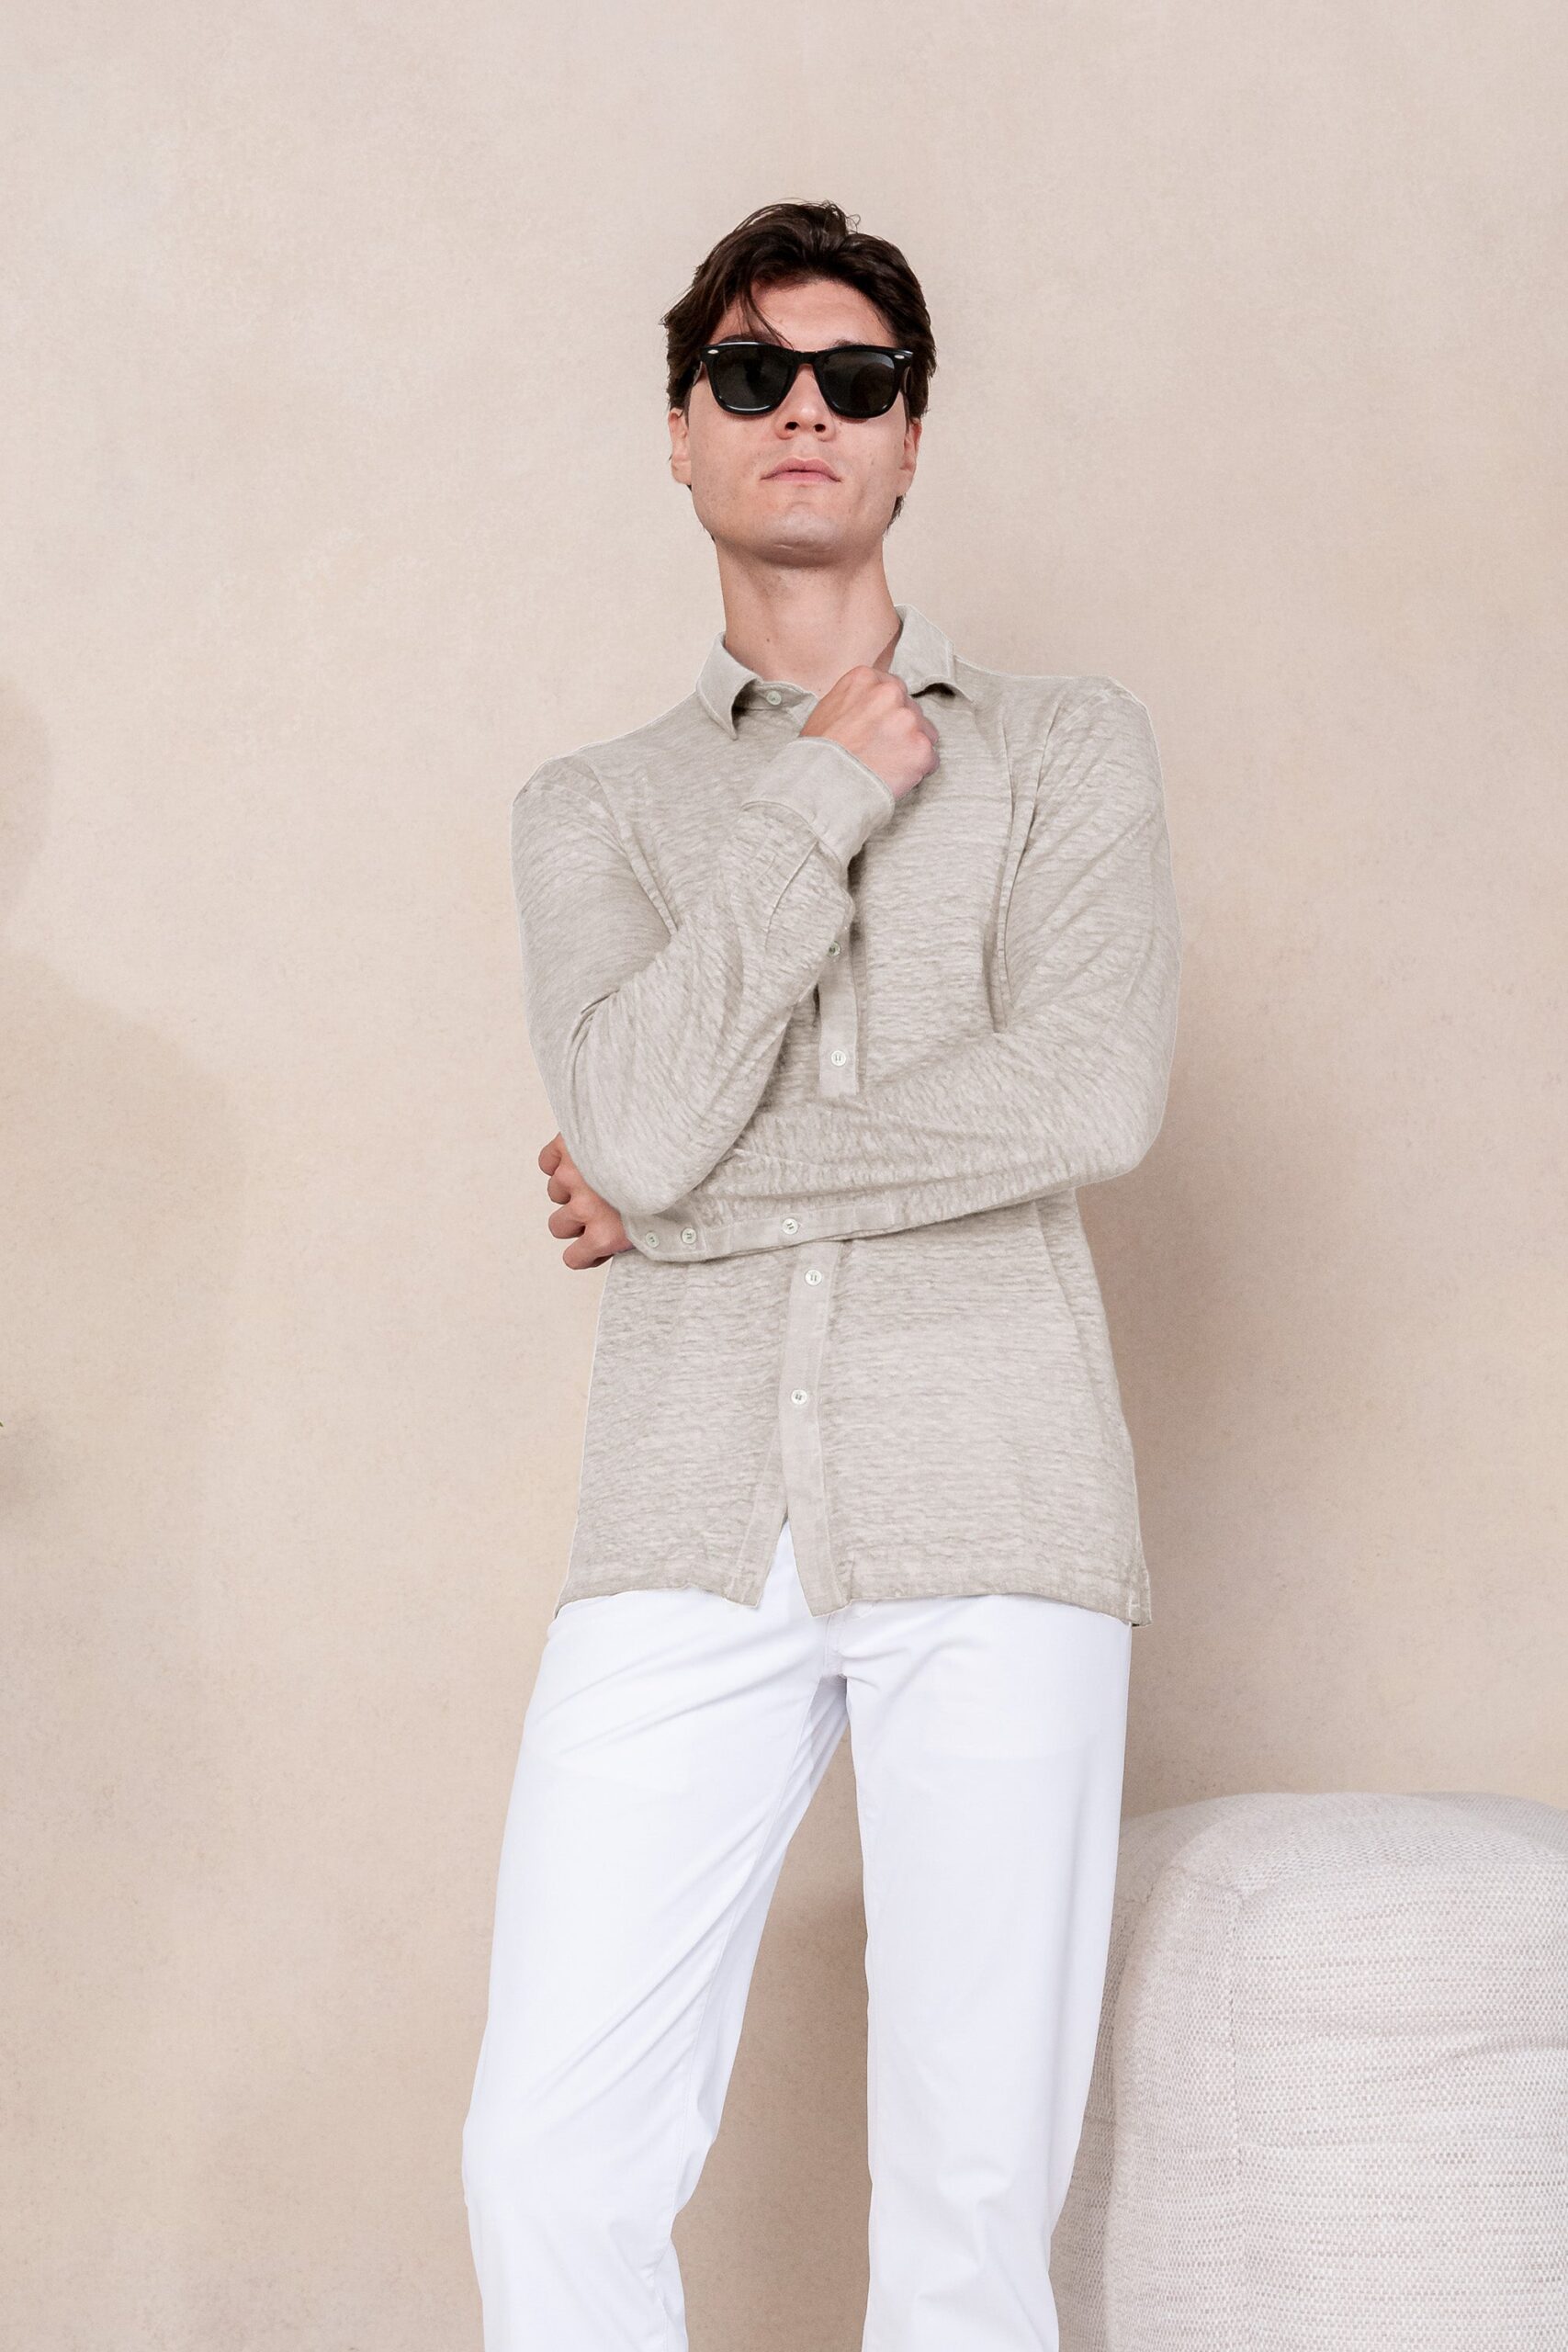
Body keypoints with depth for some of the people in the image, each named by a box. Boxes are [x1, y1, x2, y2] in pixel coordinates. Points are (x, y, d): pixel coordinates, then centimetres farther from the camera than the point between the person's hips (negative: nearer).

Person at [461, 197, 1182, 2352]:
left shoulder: (1069, 748, 11)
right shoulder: (593, 807, 16)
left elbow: (1094, 1095, -7)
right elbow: (635, 1118, -3)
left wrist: (690, 1194, -4)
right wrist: (830, 795, -1)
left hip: (987, 1524, -1)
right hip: (690, 1529, 2)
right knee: (553, 2157, -6)